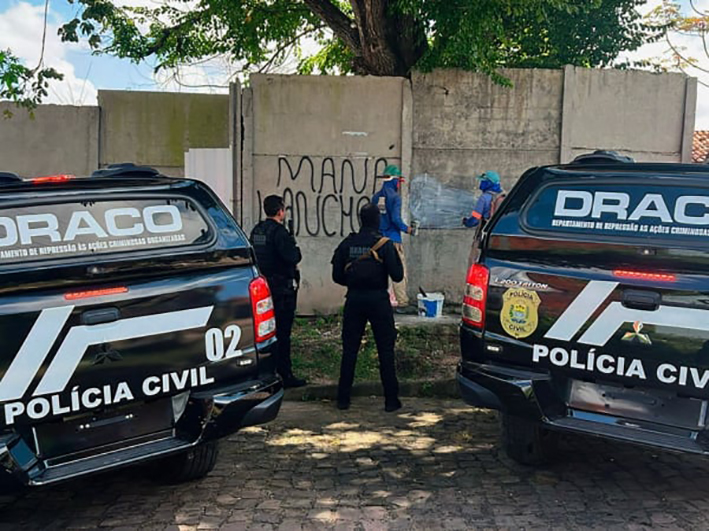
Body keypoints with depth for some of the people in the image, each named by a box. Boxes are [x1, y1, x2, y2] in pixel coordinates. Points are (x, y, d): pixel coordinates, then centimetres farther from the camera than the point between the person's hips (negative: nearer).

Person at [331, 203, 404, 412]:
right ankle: (391, 399, 6)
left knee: (349, 350, 9)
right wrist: (396, 256, 8)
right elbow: (397, 275, -9)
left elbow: (337, 276, 4)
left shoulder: (347, 244, 2)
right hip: (378, 300, -2)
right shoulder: (385, 244, -7)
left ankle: (343, 398, 12)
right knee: (385, 350, 4)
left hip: (354, 300, 3)